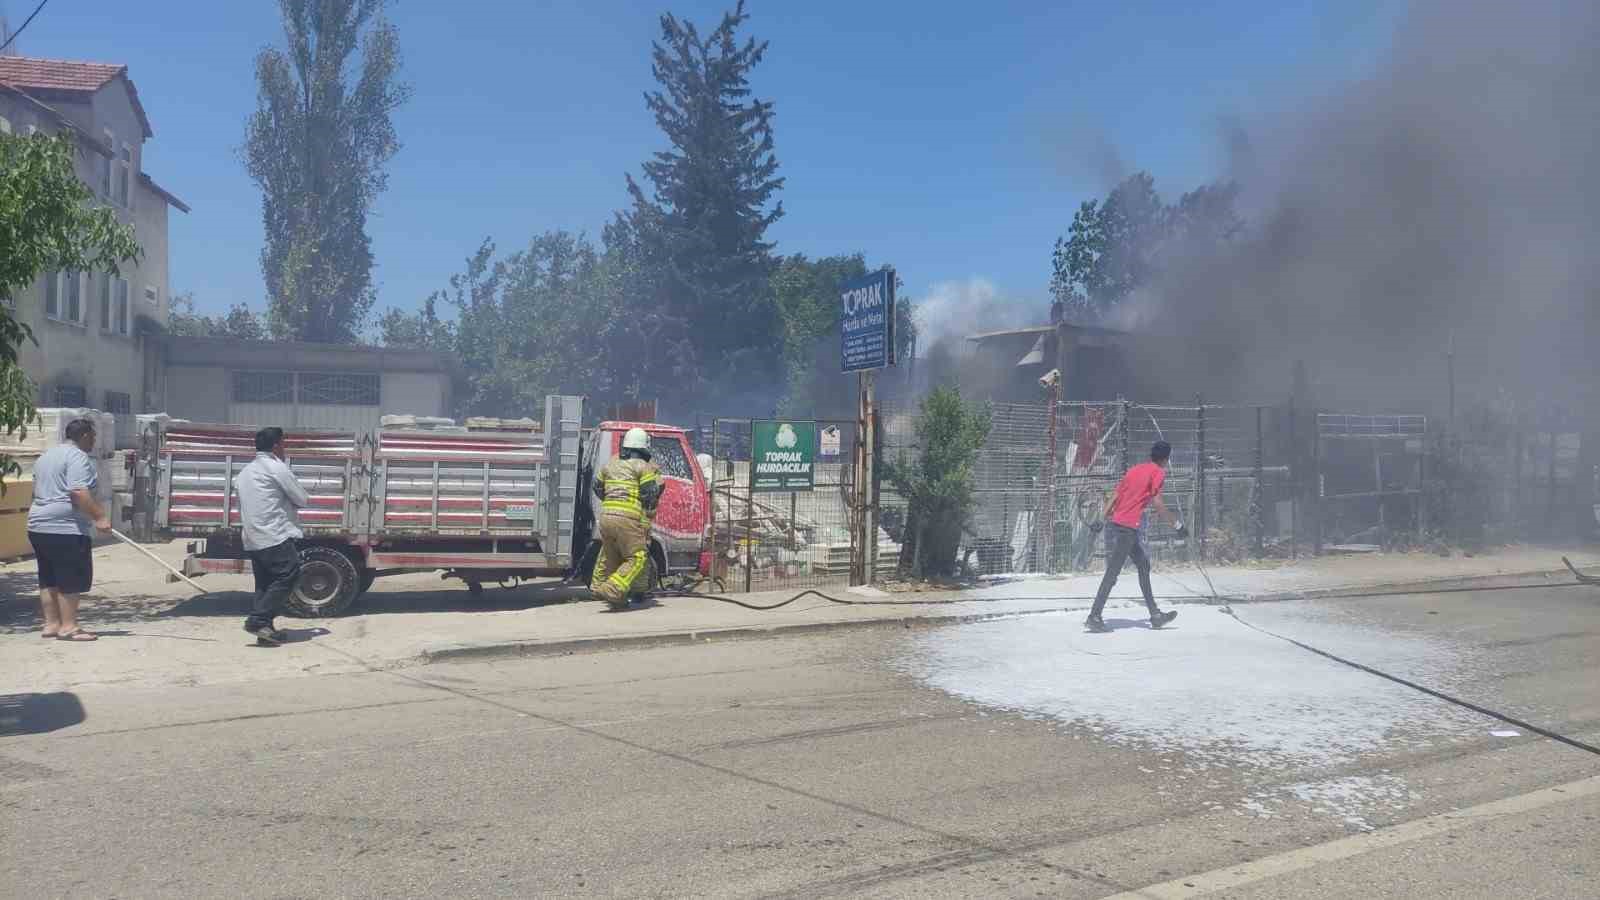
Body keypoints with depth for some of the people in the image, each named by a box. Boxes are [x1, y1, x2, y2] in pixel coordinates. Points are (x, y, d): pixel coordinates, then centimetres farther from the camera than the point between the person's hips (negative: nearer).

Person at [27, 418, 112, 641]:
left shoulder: (46, 456, 20)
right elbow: (79, 492, -23)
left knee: (48, 580, 12)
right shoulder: (77, 457, -11)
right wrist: (98, 517, -23)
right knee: (71, 580, -6)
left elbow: (38, 490, 27)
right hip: (66, 528, -10)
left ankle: (51, 624, 15)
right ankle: (68, 626, -5)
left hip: (38, 526, 10)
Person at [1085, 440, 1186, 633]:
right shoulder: (1158, 473, -4)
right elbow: (1158, 505, -11)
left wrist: (1102, 520, 16)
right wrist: (1178, 525, -3)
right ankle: (1094, 617, -9)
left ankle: (1155, 615, 21)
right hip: (1127, 528, -9)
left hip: (1115, 523, 9)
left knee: (1143, 565, 16)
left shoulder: (1134, 469, 18)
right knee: (1112, 573, -8)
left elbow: (1114, 496, 15)